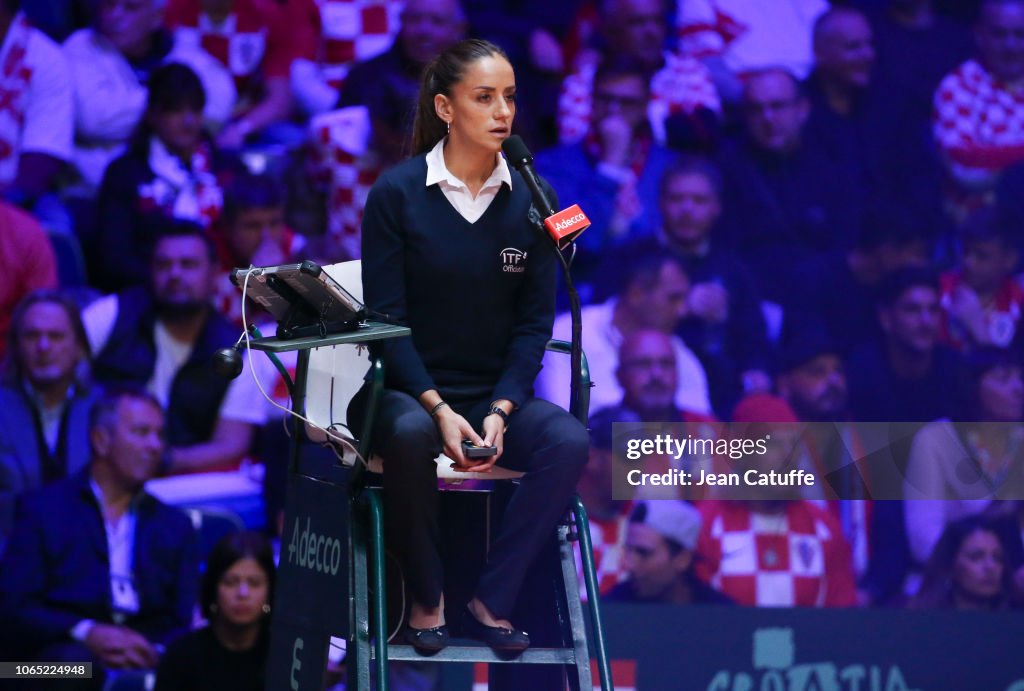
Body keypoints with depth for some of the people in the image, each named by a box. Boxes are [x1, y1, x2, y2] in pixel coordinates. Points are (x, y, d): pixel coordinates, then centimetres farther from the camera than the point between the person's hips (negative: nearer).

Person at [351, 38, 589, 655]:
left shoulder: (530, 200, 2)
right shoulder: (397, 193, -6)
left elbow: (535, 320, 2)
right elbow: (385, 318, -9)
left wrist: (501, 411, -14)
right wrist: (440, 408, -22)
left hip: (498, 391, 3)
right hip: (409, 389, -3)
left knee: (569, 441, -28)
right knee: (411, 435, -38)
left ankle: (493, 600, -17)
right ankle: (426, 599, -16)